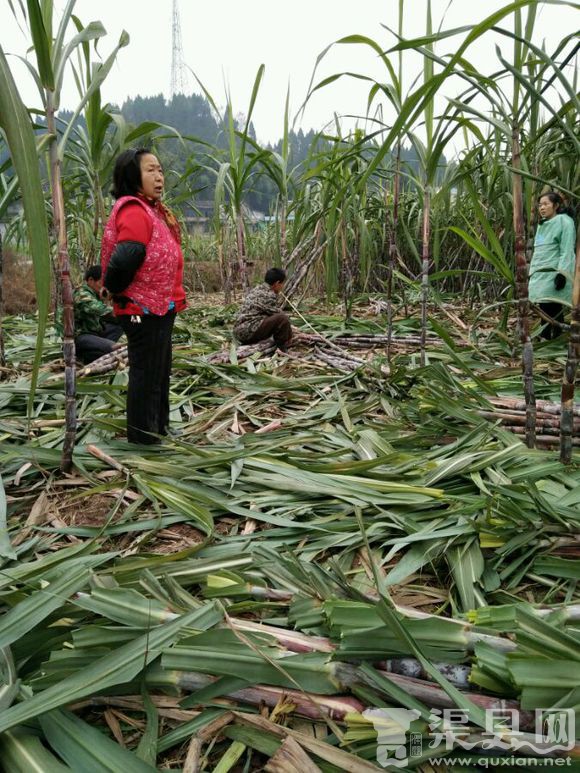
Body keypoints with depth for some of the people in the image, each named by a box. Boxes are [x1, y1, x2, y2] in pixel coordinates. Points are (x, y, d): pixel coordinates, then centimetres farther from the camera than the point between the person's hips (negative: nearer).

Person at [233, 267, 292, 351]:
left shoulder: (257, 289, 18)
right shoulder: (269, 295, -12)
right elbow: (281, 316, -5)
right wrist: (289, 335, 10)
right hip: (248, 332, -11)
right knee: (283, 319, -19)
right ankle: (282, 350, -5)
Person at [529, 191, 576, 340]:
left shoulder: (564, 221, -4)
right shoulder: (542, 224, 21)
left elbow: (567, 250, -12)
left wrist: (562, 272, -20)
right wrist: (532, 272, 22)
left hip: (553, 275, -8)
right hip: (540, 275, 8)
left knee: (552, 313, -12)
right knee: (544, 312, 5)